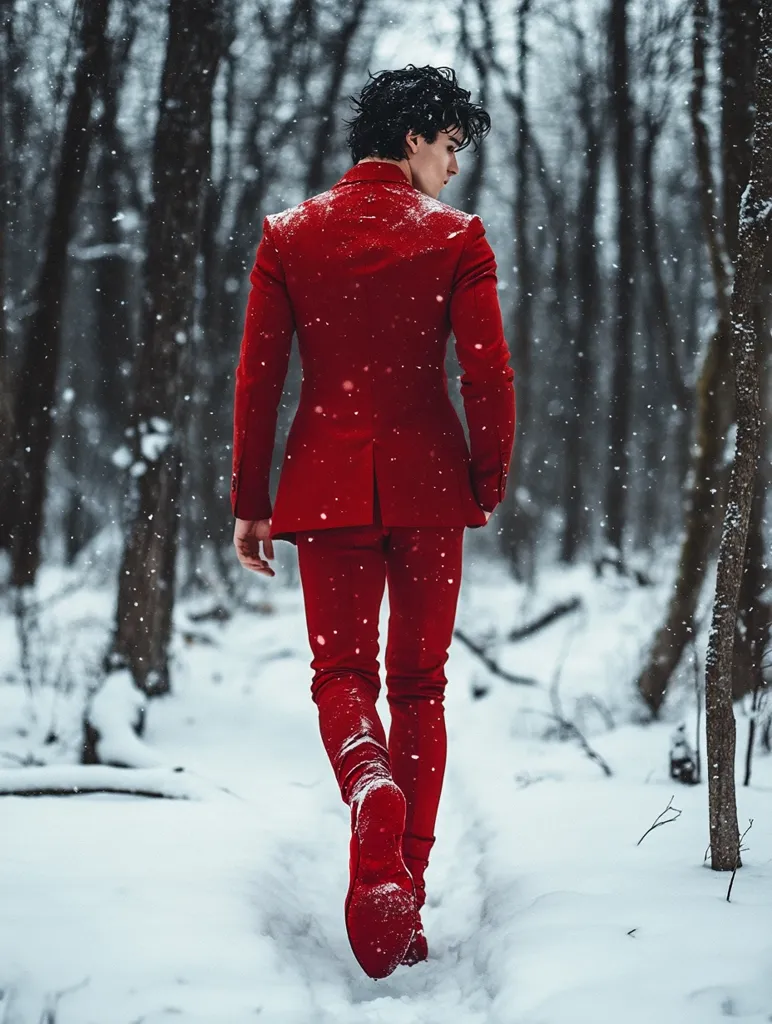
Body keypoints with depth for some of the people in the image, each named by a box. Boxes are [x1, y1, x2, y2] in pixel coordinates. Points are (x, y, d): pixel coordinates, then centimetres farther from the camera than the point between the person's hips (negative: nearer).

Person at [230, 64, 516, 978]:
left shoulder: (289, 234, 3)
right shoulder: (456, 237, -3)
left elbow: (257, 378, 2)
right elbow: (489, 376, -6)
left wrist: (248, 503, 7)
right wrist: (490, 483, 9)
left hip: (327, 482, 1)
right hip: (428, 482, -1)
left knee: (340, 672, 8)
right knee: (419, 681, 10)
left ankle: (371, 785, -27)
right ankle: (404, 897, 10)